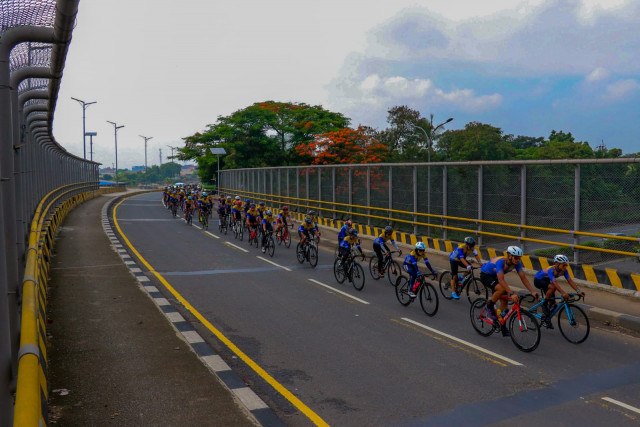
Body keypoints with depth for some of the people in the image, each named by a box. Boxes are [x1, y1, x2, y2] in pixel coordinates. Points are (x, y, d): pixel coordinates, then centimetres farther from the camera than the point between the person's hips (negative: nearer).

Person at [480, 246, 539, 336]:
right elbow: (501, 280, -44)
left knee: (504, 300, -1)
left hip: (494, 276, 7)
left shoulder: (517, 263, -16)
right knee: (502, 289, -34)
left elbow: (523, 278, -14)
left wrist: (533, 292, -25)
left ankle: (503, 327, 10)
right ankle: (490, 306, -9)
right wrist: (512, 293, -52)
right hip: (485, 275, -7)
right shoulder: (500, 261, -36)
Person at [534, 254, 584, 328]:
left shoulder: (564, 271, -17)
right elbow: (555, 283, -48)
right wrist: (563, 293, -59)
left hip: (546, 281, 7)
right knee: (552, 287, -36)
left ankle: (546, 319, 19)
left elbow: (570, 280, -23)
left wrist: (578, 291, -36)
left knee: (552, 303, -1)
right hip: (538, 280, -7)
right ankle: (544, 304, -17)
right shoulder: (551, 270, -37)